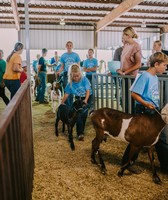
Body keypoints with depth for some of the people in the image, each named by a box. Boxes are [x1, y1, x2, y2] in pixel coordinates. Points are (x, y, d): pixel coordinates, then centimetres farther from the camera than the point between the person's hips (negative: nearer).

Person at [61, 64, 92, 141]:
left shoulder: (84, 79, -23)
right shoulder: (70, 83, -16)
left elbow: (88, 90, -24)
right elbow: (66, 94, -9)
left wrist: (85, 100, -38)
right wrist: (61, 103, -11)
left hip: (87, 97, -1)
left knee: (84, 114, -3)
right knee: (78, 115, -13)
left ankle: (81, 131, 19)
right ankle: (80, 133, -10)